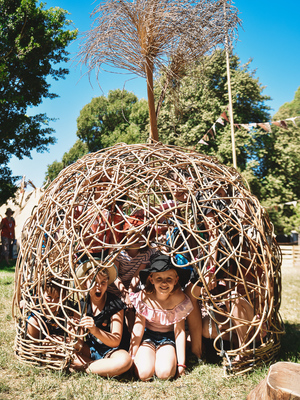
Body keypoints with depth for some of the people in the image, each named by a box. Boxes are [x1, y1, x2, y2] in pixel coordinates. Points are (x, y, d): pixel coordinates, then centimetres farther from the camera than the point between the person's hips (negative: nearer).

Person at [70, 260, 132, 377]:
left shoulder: (115, 305, -14)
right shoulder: (83, 304, -2)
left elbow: (116, 341, -19)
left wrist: (95, 330, -36)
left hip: (112, 350, -4)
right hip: (91, 348, 4)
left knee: (124, 360, -37)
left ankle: (84, 368, -17)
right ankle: (101, 366, -13)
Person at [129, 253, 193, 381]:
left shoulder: (179, 299, -20)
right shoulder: (144, 297, -20)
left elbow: (180, 331, -15)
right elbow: (138, 327, -12)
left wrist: (181, 363, -16)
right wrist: (131, 357, -9)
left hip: (168, 338, 0)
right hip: (147, 336, 1)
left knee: (164, 373, -26)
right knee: (144, 373, -23)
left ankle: (164, 358, 7)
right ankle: (148, 357, 9)